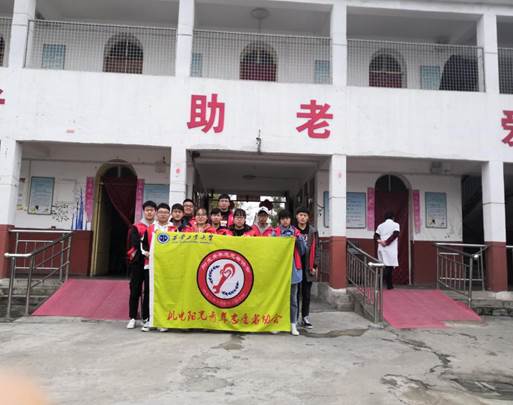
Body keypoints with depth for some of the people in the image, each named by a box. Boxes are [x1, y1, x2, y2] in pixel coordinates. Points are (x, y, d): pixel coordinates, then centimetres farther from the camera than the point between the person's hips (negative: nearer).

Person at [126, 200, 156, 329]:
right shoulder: (136, 227, 6)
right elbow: (134, 243, -8)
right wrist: (144, 252, -22)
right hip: (138, 263, -1)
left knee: (149, 291, 4)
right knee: (135, 290, 3)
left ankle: (146, 317, 13)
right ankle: (132, 318, 12)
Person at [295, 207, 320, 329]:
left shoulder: (313, 231, 5)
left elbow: (316, 249, 5)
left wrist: (315, 265, -1)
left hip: (308, 266, 2)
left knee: (307, 293, 9)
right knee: (295, 293, 4)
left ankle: (305, 317, 20)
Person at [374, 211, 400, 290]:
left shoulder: (380, 225, 15)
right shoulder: (395, 224, 3)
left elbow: (375, 236, 5)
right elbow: (395, 234, -14)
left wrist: (379, 241, -10)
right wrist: (387, 242, -14)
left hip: (382, 248, 4)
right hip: (391, 249, -4)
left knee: (384, 267, 10)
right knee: (389, 266, -3)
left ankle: (389, 285, 14)